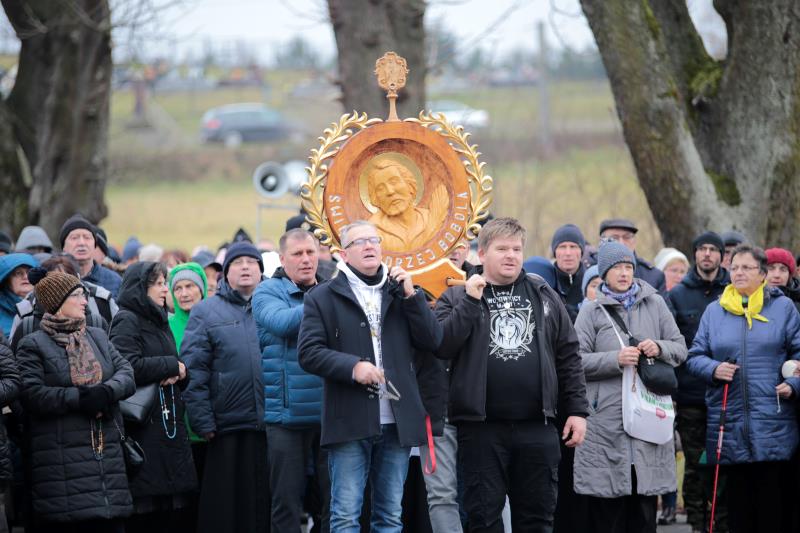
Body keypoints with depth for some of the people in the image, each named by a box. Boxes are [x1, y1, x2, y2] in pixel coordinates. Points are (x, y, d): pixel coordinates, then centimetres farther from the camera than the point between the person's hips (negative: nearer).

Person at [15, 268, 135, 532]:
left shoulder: (98, 337, 18)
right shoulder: (32, 346, 0)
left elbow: (126, 372, 8)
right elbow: (31, 394, -12)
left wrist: (107, 392, -14)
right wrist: (79, 398, -17)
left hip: (106, 451, 5)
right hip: (60, 459, -5)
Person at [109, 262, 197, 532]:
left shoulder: (159, 320, 21)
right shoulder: (126, 321, -5)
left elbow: (181, 370, 20)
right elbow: (130, 367, -21)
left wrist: (177, 374, -5)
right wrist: (173, 366, -8)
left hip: (169, 424, 8)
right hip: (143, 426, -8)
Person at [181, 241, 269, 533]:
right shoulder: (206, 312, 7)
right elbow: (194, 370, 0)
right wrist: (203, 421, -8)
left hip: (273, 428, 2)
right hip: (227, 429, -2)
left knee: (266, 503, 5)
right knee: (225, 508, 2)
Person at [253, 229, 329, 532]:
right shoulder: (269, 292, 1)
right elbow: (281, 321, -20)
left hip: (331, 413, 3)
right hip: (288, 413, -3)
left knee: (335, 495, 5)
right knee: (287, 498, 3)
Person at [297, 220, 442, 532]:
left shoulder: (400, 293, 16)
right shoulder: (323, 298, 5)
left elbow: (432, 342, 7)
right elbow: (308, 353, -3)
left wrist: (411, 296, -3)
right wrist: (352, 366, -17)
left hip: (397, 423, 4)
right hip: (350, 423, -4)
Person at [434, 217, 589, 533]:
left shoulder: (544, 297, 12)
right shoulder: (458, 298, 5)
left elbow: (568, 357, 13)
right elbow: (441, 346, -11)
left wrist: (577, 410, 6)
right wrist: (471, 302, -14)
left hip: (537, 428, 2)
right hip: (481, 427, -2)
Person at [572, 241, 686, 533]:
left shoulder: (654, 304, 12)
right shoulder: (591, 311, 5)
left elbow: (680, 348, 13)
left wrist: (660, 348, -7)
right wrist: (615, 359, -14)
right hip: (606, 418, -2)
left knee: (645, 509, 5)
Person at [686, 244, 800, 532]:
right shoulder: (714, 311, 12)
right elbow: (695, 356, 12)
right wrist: (713, 369, -8)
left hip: (773, 422, -2)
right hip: (729, 423, 2)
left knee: (771, 498, -4)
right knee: (738, 496, 5)